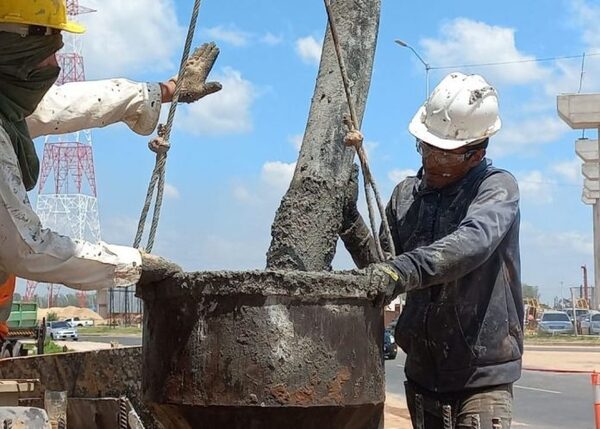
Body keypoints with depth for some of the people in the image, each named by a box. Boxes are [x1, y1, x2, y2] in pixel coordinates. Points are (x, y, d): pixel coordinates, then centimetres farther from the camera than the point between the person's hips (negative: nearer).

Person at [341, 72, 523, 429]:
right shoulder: (407, 194, 8)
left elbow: (473, 241, -29)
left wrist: (405, 269, -44)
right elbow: (380, 265, 4)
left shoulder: (498, 187, -8)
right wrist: (348, 216, -8)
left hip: (483, 375, -5)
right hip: (423, 371, 6)